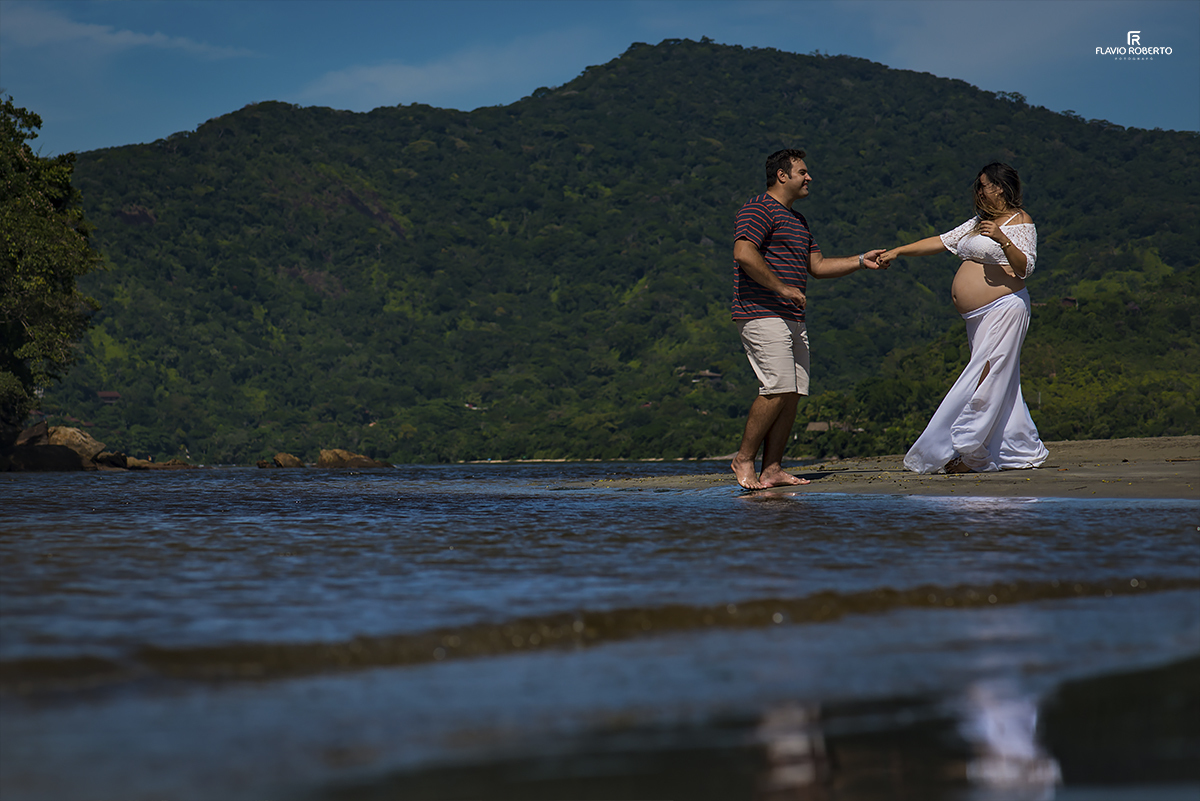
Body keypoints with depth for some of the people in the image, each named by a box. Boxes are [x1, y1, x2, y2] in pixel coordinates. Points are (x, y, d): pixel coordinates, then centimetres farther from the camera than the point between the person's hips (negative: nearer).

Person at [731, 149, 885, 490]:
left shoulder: (796, 219, 26)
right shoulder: (758, 209, -6)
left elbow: (818, 266, 25)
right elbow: (744, 254, -20)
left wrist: (861, 261, 15)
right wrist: (782, 287, -18)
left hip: (792, 320, 10)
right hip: (763, 316, -10)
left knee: (793, 394, 2)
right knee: (778, 389, -17)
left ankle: (772, 470, 3)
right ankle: (744, 459, -5)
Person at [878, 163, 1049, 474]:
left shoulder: (1020, 221, -4)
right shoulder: (978, 222, 21)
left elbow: (1026, 267, -14)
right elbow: (942, 242, 22)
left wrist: (1002, 240, -27)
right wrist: (898, 251, 18)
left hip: (1003, 310, -9)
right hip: (979, 318, 9)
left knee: (984, 383, -13)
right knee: (1000, 386, 7)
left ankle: (969, 453, -14)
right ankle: (1024, 451, 10)